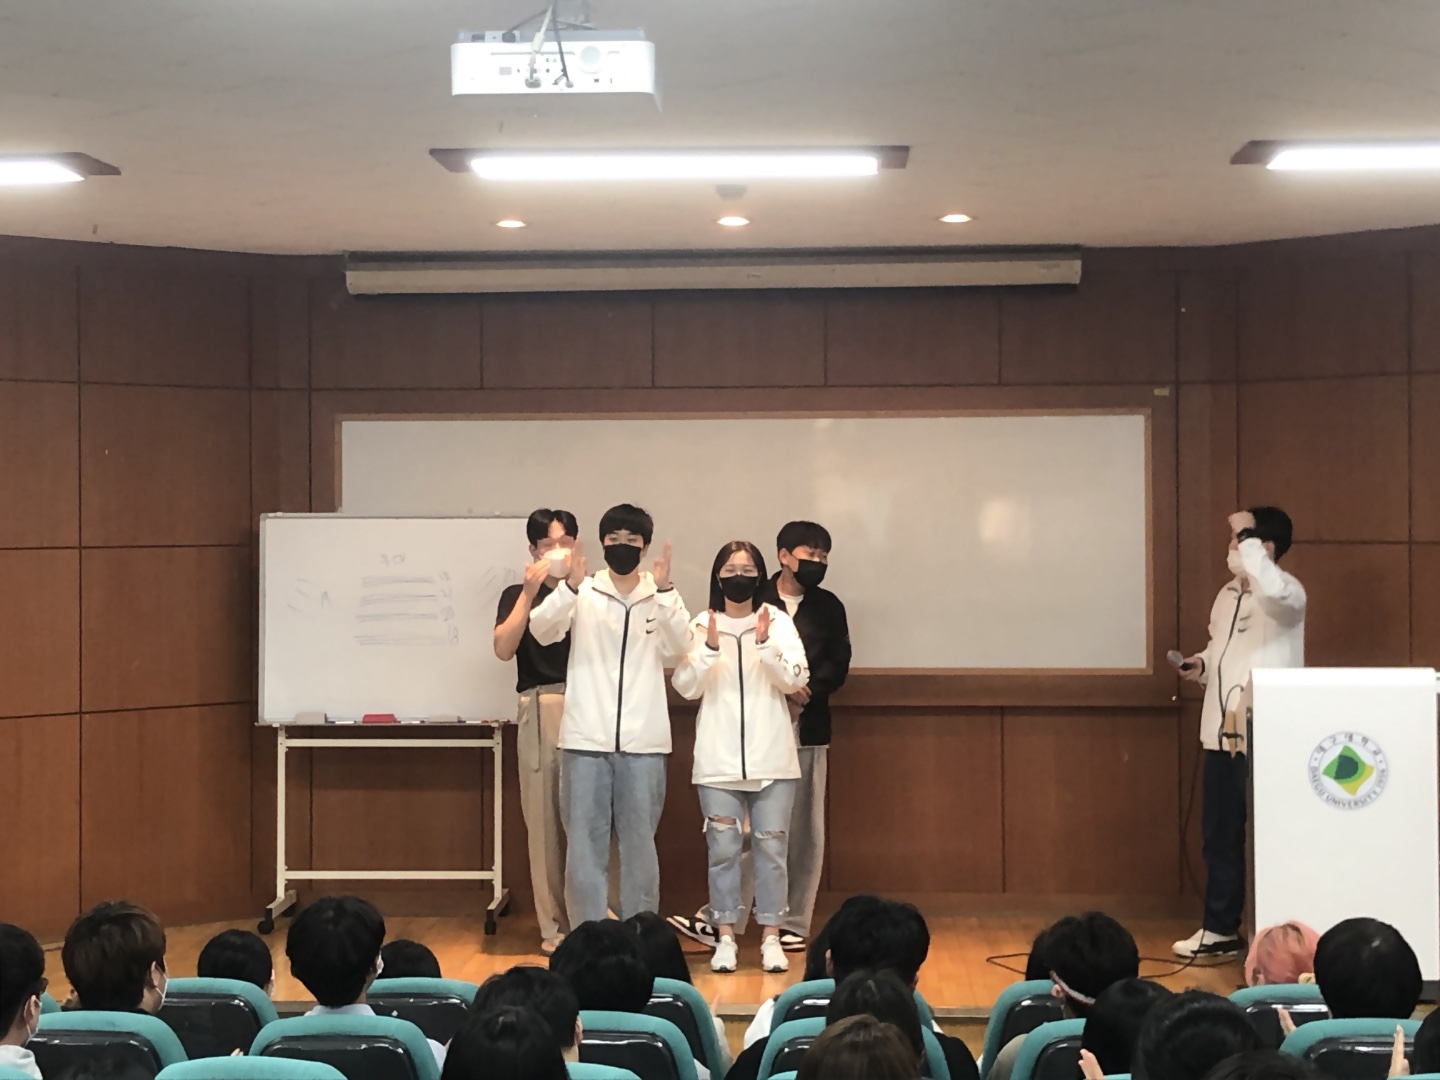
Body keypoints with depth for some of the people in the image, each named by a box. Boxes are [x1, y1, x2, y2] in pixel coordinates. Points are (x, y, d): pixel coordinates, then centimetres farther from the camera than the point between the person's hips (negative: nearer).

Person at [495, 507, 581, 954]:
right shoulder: (518, 595, 13)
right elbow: (504, 648, -3)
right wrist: (528, 593, -8)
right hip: (541, 711, 0)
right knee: (544, 820, -1)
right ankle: (554, 926, 5)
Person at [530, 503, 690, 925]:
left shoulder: (661, 597, 5)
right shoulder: (583, 594, 3)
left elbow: (679, 649, -10)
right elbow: (541, 631, -12)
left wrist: (664, 591, -23)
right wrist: (571, 587, -28)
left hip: (643, 743, 1)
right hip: (586, 740, -1)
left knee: (639, 844, 8)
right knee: (585, 845, 3)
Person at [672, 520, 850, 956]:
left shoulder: (829, 607, 10)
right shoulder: (752, 601, 2)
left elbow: (837, 664, 4)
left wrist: (807, 692, -14)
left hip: (808, 728, 2)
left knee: (804, 830, 5)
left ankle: (795, 923, 13)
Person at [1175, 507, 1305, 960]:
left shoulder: (1288, 592, -11)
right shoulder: (1228, 595, 14)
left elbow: (1271, 588, -37)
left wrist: (1247, 534, -24)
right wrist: (1201, 666, 6)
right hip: (1223, 733, 8)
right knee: (1219, 833, 12)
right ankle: (1220, 930, 23)